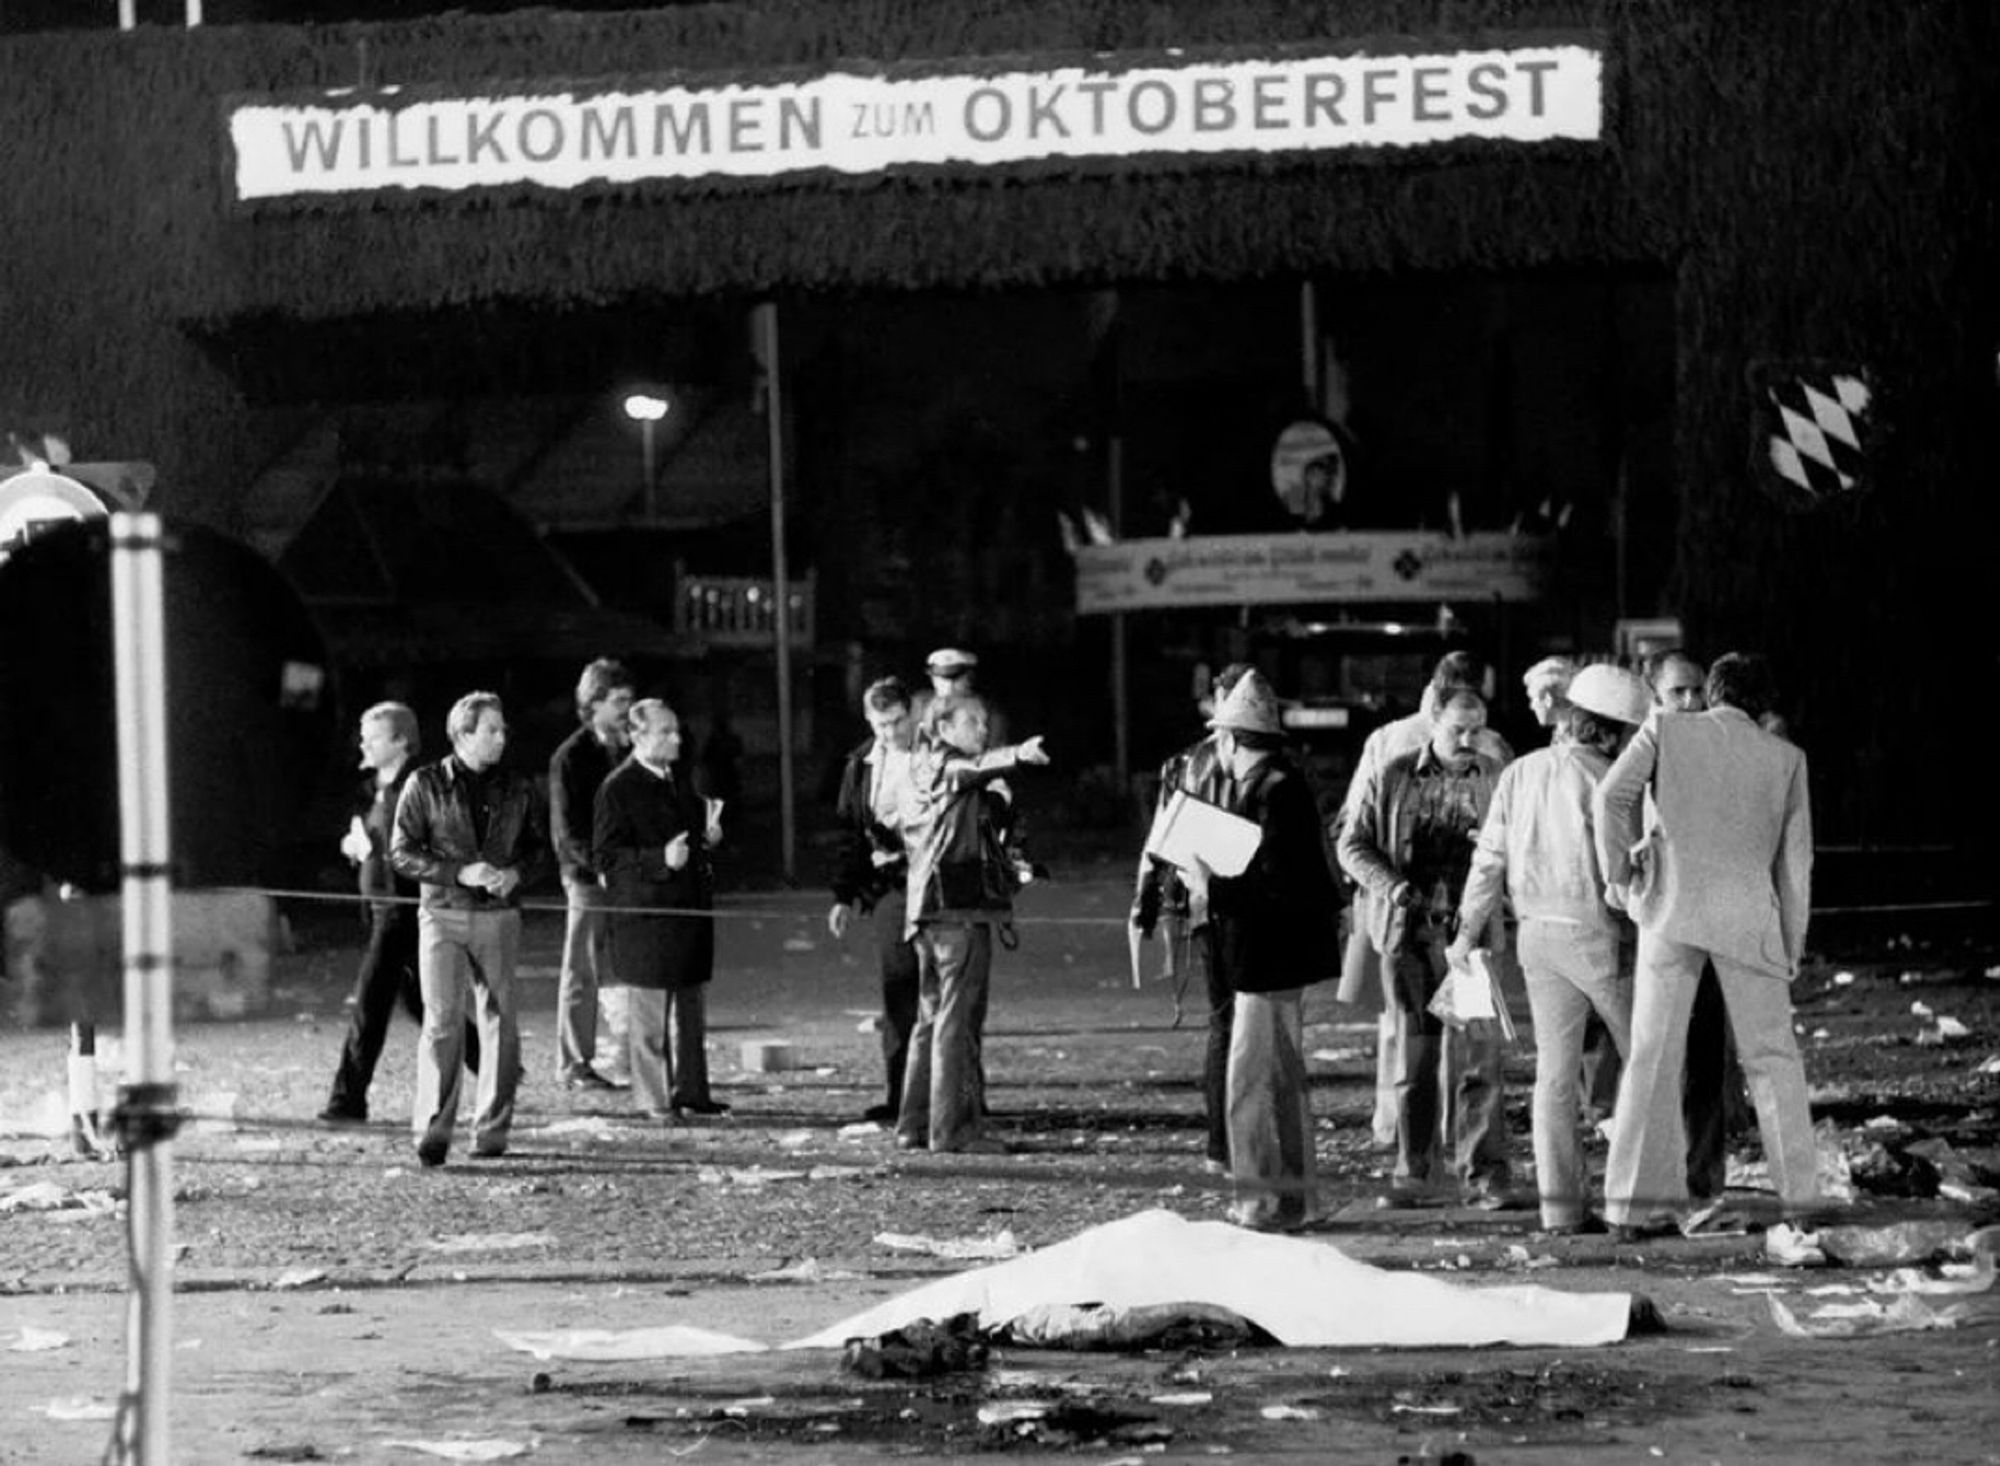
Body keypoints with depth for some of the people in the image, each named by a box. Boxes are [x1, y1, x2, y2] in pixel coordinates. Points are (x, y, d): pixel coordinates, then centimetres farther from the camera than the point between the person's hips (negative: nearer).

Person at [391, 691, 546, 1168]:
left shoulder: (518, 789, 7)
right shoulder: (426, 785, -1)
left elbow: (539, 846, 15)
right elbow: (402, 852, -3)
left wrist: (516, 873, -7)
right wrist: (460, 873, -15)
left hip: (499, 916, 3)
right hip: (443, 913, -3)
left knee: (500, 1021, 3)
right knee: (442, 1018, -13)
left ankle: (492, 1129, 12)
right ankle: (433, 1129, -13)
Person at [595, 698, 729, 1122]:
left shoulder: (677, 782, 14)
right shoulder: (618, 788, -10)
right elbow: (607, 856, -14)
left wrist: (708, 836, 8)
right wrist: (660, 860, -25)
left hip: (691, 908, 8)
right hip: (647, 916, -8)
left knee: (692, 1010, 13)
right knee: (651, 1012, -1)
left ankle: (692, 1091, 22)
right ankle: (655, 1099, 5)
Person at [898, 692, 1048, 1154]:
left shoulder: (925, 769, 21)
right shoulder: (948, 765, -7)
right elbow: (976, 768, -30)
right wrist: (1016, 756, -49)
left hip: (927, 907, 10)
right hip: (960, 907, -10)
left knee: (932, 1018, 15)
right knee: (958, 1019, -10)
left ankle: (915, 1125, 19)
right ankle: (953, 1129, -12)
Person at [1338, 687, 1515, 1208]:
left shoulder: (1497, 779, 5)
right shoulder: (1390, 779, 3)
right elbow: (1352, 845, 6)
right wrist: (1391, 886, -10)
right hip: (1408, 929, 0)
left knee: (1480, 1049, -7)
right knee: (1415, 1053, 6)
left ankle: (1484, 1174, -4)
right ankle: (1415, 1174, 14)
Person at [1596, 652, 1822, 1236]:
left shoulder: (1666, 731, 4)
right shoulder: (1786, 758, 8)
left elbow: (1614, 794, -10)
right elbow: (1794, 856, 8)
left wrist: (1616, 871, 2)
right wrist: (1792, 945, 13)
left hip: (1672, 906, 0)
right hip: (1749, 914, 0)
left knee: (1652, 1057, 3)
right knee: (1772, 1057, 10)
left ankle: (1637, 1202, -2)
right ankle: (1799, 1196, 7)